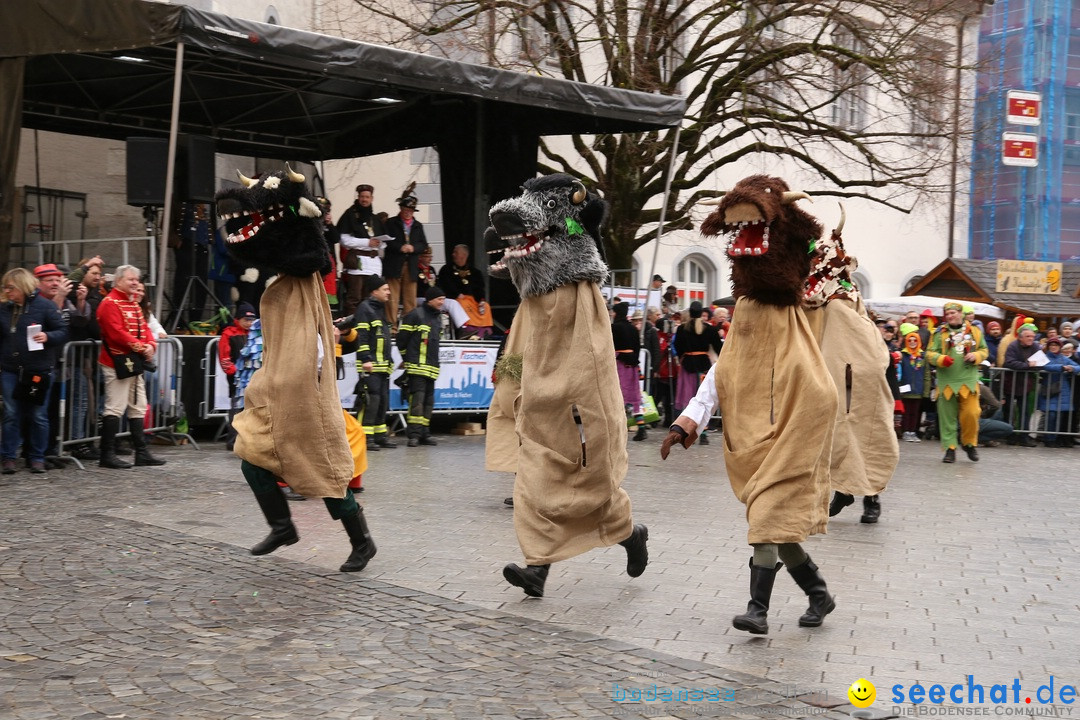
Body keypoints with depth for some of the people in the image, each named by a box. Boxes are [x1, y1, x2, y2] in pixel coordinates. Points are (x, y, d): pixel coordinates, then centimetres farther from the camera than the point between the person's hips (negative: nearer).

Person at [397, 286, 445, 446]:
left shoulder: (438, 316, 17)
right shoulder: (415, 315, -8)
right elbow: (401, 338, -8)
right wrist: (408, 358, 0)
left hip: (432, 368, 8)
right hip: (417, 367, -8)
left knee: (429, 400, 9)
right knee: (417, 399, -12)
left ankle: (424, 433, 15)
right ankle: (414, 435, -12)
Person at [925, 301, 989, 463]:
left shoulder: (974, 332, 9)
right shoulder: (940, 333, 4)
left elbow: (984, 351, 15)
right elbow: (930, 353, 1)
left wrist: (975, 356, -6)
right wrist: (942, 359, -19)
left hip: (968, 381, 0)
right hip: (946, 382, 0)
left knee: (971, 414, -7)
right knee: (947, 416, 2)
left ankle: (970, 444, 15)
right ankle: (950, 449, 10)